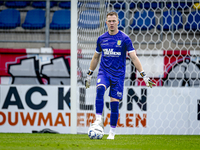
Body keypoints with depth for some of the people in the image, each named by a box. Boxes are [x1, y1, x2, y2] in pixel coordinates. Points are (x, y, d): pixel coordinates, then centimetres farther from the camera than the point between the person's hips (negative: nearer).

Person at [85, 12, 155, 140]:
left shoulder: (124, 39, -3)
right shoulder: (101, 39, 7)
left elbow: (134, 57, -5)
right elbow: (96, 57, 20)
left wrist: (143, 75, -12)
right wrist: (89, 74, 21)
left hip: (118, 75, -2)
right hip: (104, 72, 2)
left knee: (115, 103, -5)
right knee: (100, 89, -30)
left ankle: (112, 133, 8)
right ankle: (99, 120, -29)